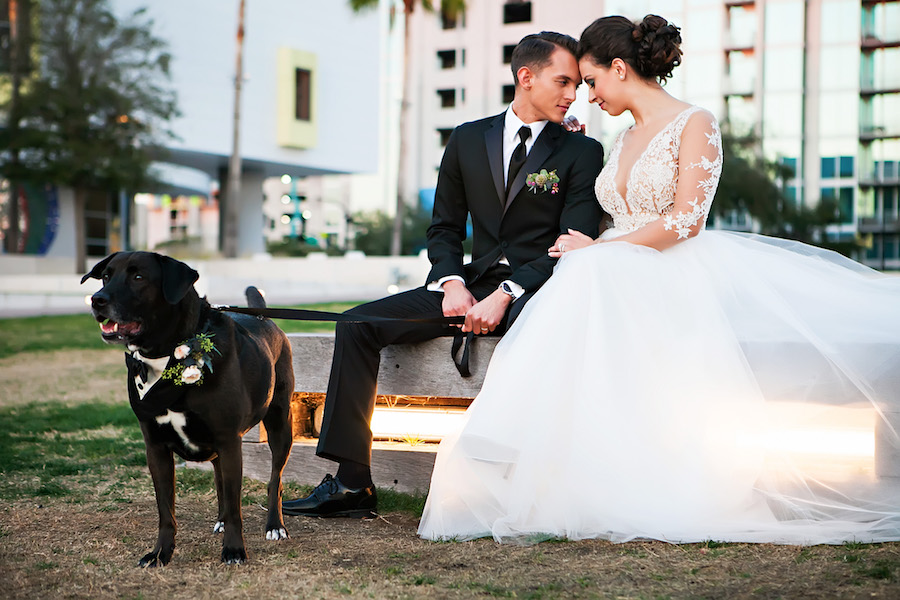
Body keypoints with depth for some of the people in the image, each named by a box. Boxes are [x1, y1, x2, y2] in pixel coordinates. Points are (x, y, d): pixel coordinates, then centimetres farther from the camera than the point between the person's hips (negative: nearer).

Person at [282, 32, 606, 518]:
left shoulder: (582, 153, 2)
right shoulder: (468, 140, 12)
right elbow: (444, 228, 14)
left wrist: (505, 294, -20)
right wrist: (452, 283, -8)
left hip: (536, 293, -4)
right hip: (473, 287, 4)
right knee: (358, 326, -11)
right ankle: (352, 482, -13)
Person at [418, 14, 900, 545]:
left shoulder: (695, 124, 1)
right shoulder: (622, 144, 26)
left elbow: (686, 219, -12)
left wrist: (598, 249, -11)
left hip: (677, 281, -6)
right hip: (617, 281, 6)